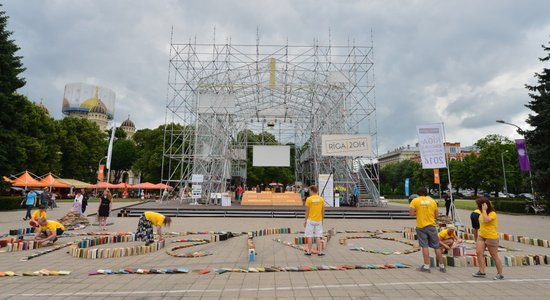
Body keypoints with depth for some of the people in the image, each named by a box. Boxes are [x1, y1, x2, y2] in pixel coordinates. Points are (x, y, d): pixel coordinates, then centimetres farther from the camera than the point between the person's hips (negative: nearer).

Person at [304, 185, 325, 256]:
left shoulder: (309, 199, -9)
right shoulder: (321, 199, 1)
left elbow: (307, 211, -6)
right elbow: (323, 211, 5)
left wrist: (305, 220, 3)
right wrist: (322, 220, 16)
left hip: (310, 220, -3)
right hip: (319, 220, 3)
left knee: (310, 236, 4)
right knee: (318, 237, 9)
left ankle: (309, 251, 11)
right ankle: (320, 252, 10)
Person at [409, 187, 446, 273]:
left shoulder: (415, 201, -5)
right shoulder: (432, 201, 3)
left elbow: (411, 213, -12)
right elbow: (436, 215, 5)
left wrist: (418, 213, 7)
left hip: (421, 226, -2)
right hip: (431, 226, 2)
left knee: (424, 246, 2)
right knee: (436, 247, 11)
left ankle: (426, 266, 2)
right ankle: (442, 266, 21)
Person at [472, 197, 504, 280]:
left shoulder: (492, 214, -17)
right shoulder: (482, 213, 7)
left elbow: (486, 220, -36)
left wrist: (484, 210, -29)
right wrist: (479, 232, 19)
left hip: (491, 237, -7)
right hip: (481, 236, 7)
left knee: (494, 256, 4)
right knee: (479, 252, -3)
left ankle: (500, 274, 18)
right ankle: (481, 271, 1)